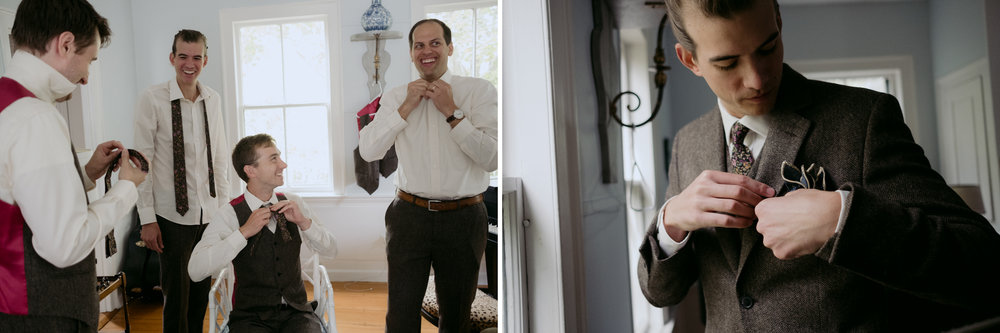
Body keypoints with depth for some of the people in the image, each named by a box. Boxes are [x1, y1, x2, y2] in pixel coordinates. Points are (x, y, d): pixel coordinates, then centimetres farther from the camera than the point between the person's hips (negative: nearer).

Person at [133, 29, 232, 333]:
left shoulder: (213, 100, 6)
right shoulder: (152, 100, -8)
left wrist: (224, 206, 11)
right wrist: (147, 219, -9)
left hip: (209, 215, 4)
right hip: (172, 216, -4)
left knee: (201, 293, 13)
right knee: (177, 295, 3)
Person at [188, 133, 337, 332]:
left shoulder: (293, 203, 5)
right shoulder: (230, 215, -6)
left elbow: (331, 251, 6)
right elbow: (195, 271, -16)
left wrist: (303, 221, -10)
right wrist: (244, 232, -20)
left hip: (296, 312, 2)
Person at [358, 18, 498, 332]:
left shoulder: (480, 91, -4)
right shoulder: (396, 97, 6)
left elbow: (492, 159, -13)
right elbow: (368, 151, -4)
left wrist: (451, 112, -17)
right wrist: (406, 107, -10)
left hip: (464, 218, -1)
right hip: (409, 216, 1)